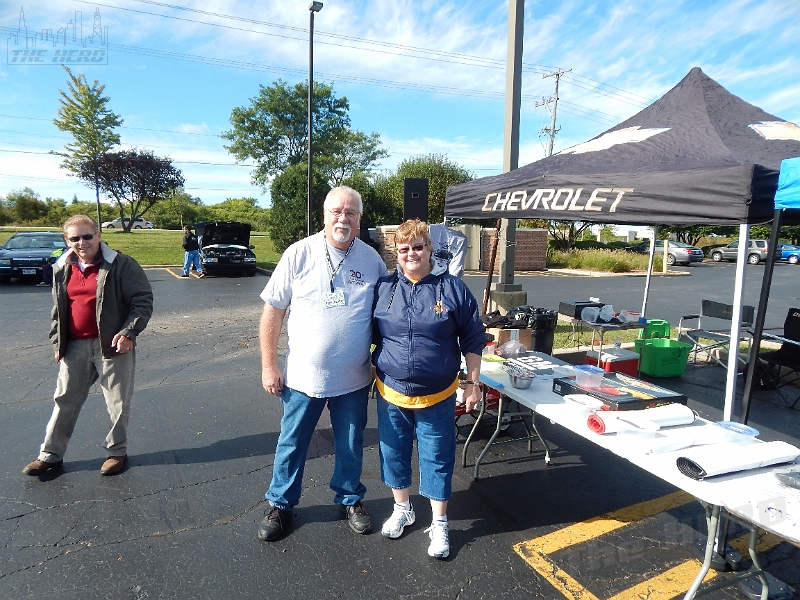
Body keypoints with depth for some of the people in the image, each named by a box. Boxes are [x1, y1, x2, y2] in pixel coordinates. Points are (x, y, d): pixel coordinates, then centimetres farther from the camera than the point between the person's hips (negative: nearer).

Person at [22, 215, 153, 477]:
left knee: (117, 403, 6)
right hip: (74, 347, 5)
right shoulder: (61, 269, 9)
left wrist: (128, 332, -20)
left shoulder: (121, 265, -10)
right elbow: (58, 309, 19)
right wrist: (57, 341, 14)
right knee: (65, 400, 16)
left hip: (112, 345, -5)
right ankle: (50, 455, 31)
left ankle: (117, 451, 24)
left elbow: (143, 301, -12)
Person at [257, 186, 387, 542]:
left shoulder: (372, 260, -3)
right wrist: (268, 365, -5)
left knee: (350, 446, 17)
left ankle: (350, 499, 41)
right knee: (291, 444, 15)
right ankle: (280, 504, 37)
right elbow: (273, 310, -4)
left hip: (354, 378, 1)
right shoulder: (299, 253, -9)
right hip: (303, 375, -1)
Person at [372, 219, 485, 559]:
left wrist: (472, 382, -2)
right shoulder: (383, 288, 0)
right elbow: (369, 333, 10)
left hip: (437, 397, -2)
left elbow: (472, 341, 0)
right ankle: (401, 509, 42)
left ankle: (439, 524, 31)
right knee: (393, 453, 17)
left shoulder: (453, 289, -6)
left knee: (437, 460, 10)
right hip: (391, 394, 3)